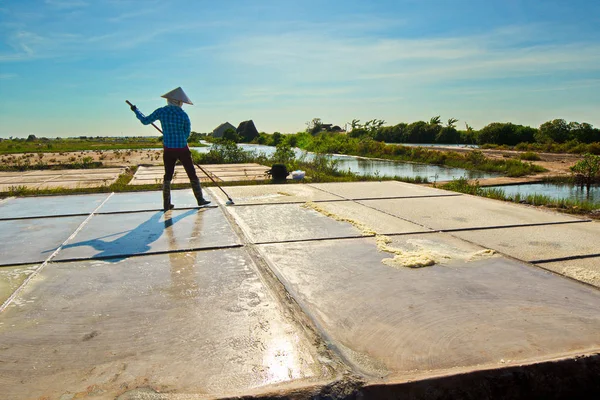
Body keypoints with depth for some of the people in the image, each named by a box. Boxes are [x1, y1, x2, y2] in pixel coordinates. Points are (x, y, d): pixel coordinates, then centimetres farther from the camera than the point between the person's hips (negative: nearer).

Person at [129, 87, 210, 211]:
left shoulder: (161, 111, -7)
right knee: (192, 174, 11)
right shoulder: (183, 115, -11)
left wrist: (136, 111, 23)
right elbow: (187, 134, -1)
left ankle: (166, 204, 17)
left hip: (168, 150, 3)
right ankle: (200, 199, 19)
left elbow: (145, 121, 5)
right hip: (182, 149, -2)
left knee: (168, 176, 16)